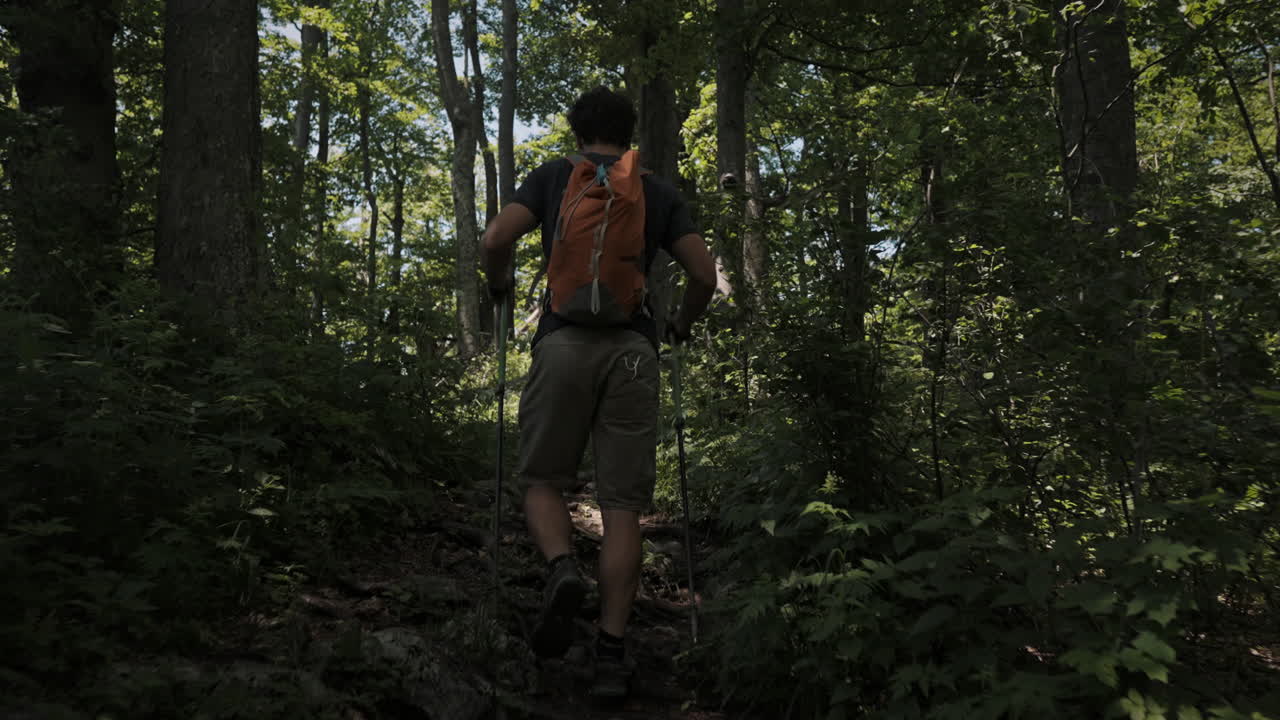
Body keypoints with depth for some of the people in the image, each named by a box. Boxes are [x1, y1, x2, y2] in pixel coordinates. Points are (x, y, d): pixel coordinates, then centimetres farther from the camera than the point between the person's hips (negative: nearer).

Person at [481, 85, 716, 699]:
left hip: (565, 340, -1)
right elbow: (704, 275, 9)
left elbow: (496, 240, -1)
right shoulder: (660, 192, 17)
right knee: (623, 504, 2)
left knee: (542, 478, 14)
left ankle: (561, 568, -15)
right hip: (633, 348, 1)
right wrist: (682, 324, 28)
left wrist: (498, 286, 20)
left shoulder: (553, 175, 13)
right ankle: (611, 654, -1)